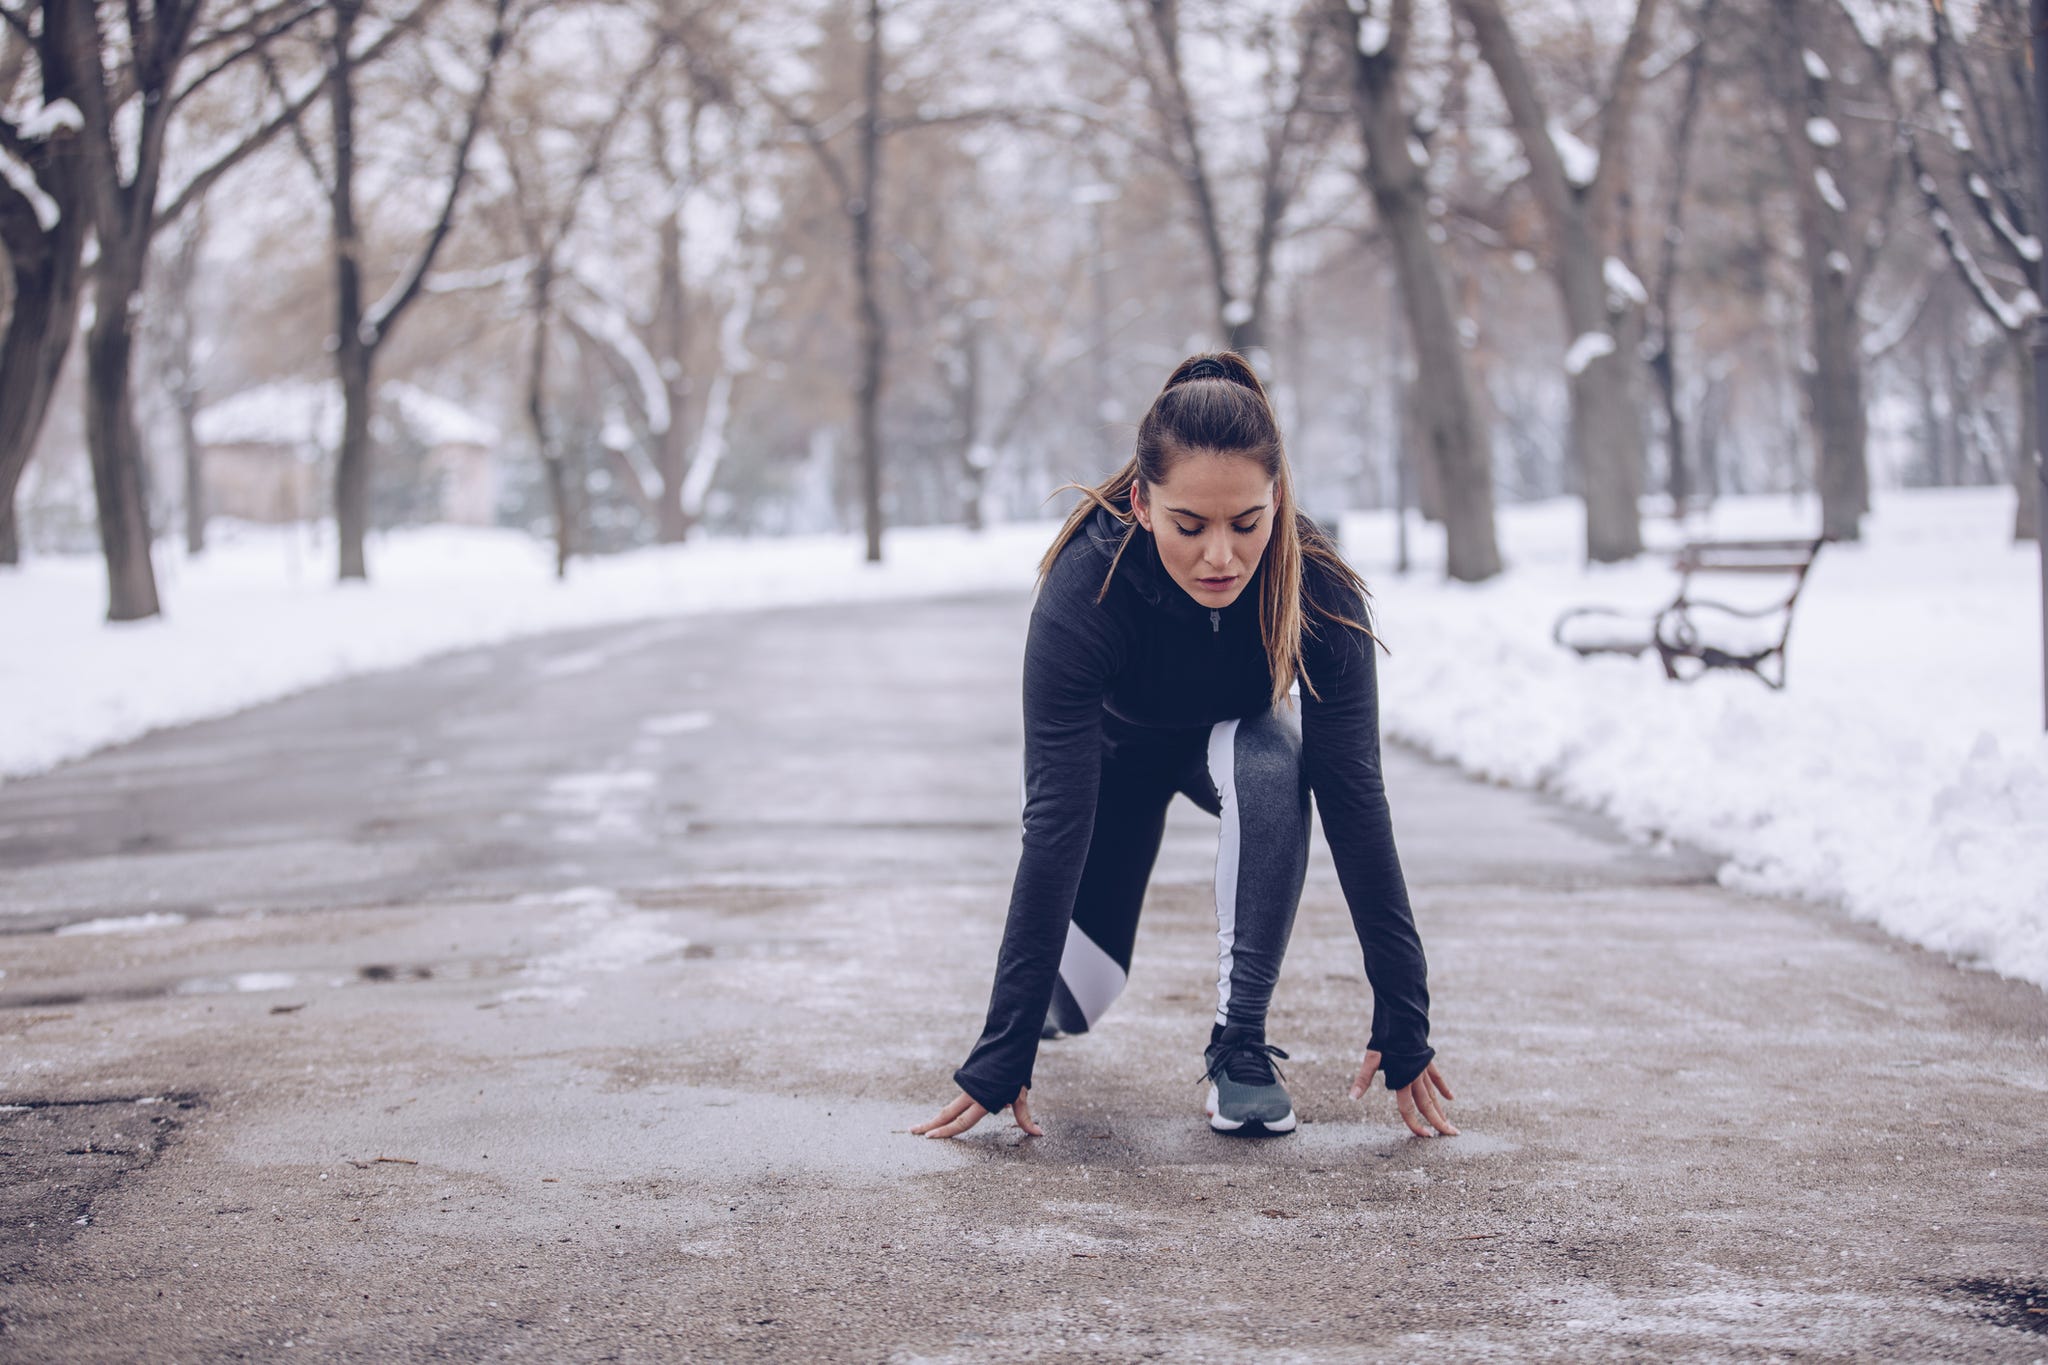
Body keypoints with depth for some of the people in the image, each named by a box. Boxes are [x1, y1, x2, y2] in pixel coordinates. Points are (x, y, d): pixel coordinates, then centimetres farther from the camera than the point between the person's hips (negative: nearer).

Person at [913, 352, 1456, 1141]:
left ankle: (1240, 1040, -23)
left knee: (1272, 766, -35)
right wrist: (999, 1060, -42)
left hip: (1237, 736, 0)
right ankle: (1038, 991, 32)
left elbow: (1353, 798, -34)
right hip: (1116, 746, 0)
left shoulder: (1318, 591, -36)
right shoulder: (1084, 590, -40)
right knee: (1079, 1001, -6)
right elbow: (1056, 823, -40)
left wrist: (1404, 1026, -35)